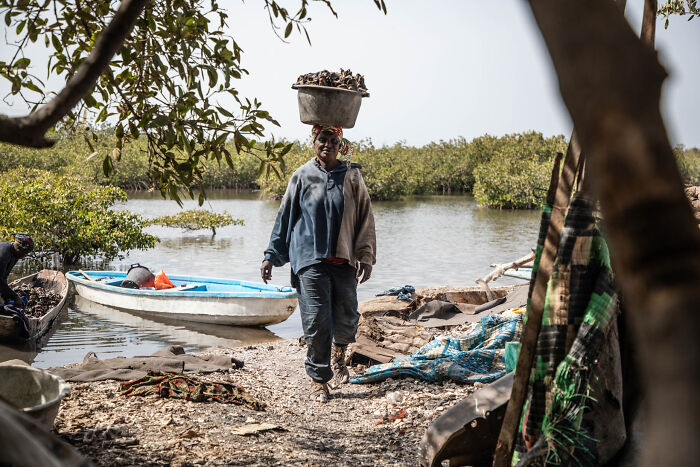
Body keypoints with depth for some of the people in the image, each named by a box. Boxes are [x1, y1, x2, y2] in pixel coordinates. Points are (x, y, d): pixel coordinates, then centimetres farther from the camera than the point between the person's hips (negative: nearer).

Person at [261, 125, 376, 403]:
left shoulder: (351, 176, 7)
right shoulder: (302, 176, 6)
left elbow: (365, 218, 8)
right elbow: (285, 216, 9)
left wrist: (366, 256, 0)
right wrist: (271, 255, 6)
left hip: (343, 260, 1)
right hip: (310, 258, -1)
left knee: (346, 319, 3)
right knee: (316, 321, -6)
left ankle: (338, 352, 38)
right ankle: (319, 379, 9)